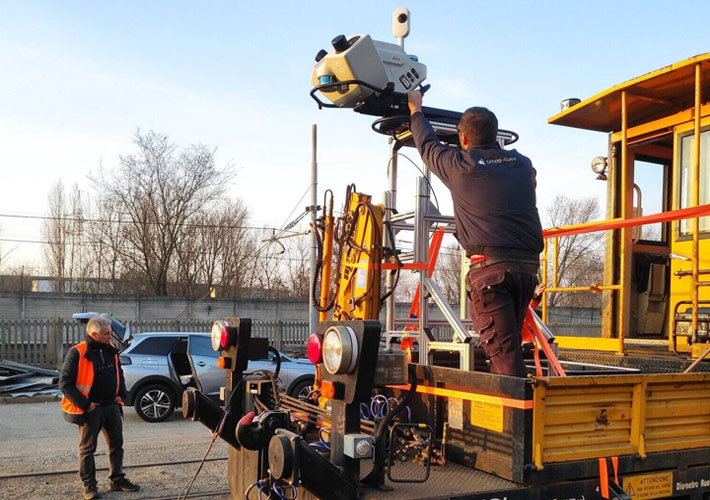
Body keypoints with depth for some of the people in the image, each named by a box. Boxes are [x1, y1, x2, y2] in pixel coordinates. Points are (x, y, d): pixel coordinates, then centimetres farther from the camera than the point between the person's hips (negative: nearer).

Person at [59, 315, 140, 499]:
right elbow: (65, 383, -15)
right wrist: (85, 404, -16)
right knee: (87, 448, 4)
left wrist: (121, 394, 7)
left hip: (112, 406, 7)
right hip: (91, 409, -6)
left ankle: (117, 480, 25)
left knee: (116, 444, 13)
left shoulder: (110, 349, 5)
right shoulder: (78, 353, -16)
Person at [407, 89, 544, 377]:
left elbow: (428, 145, 21)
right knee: (508, 345, 16)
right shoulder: (522, 165, 15)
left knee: (502, 349, -9)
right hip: (528, 264, 6)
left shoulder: (460, 165, 2)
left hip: (490, 265, -6)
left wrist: (415, 109, 39)